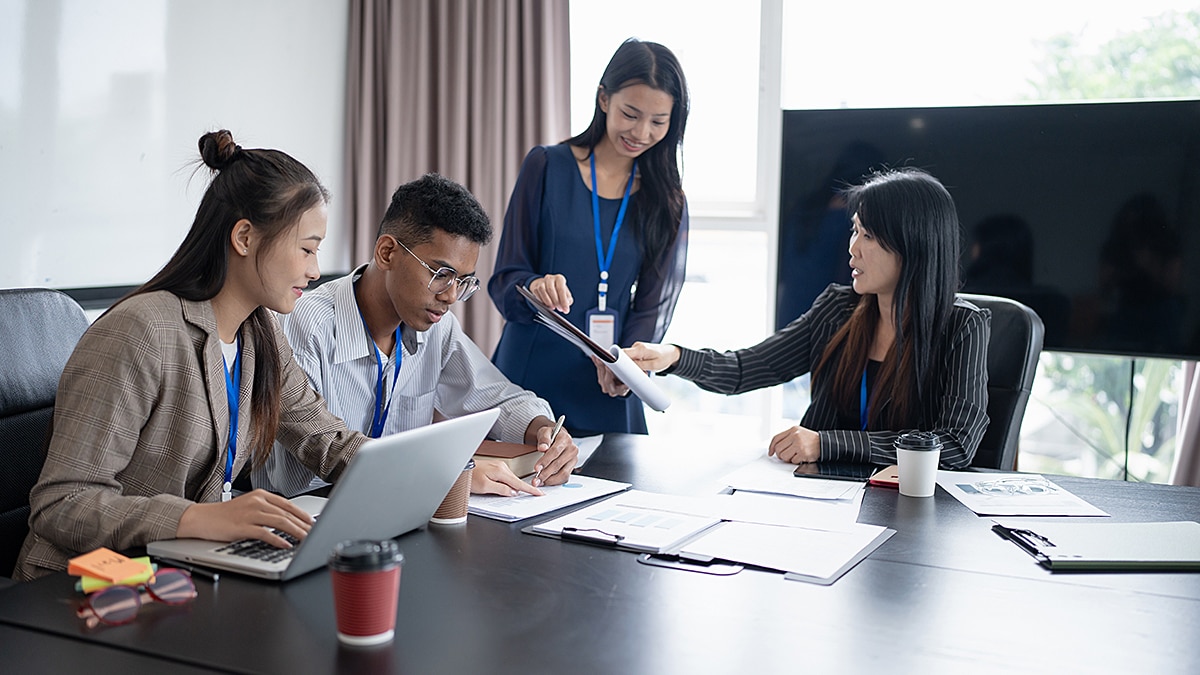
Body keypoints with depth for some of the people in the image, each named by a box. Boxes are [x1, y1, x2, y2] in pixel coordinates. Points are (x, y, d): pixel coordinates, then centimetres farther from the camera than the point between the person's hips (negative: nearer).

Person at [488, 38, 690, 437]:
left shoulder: (666, 201, 5)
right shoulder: (547, 167, -2)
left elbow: (653, 306, 1)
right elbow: (504, 279, -4)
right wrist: (535, 286, -26)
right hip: (528, 380, -1)